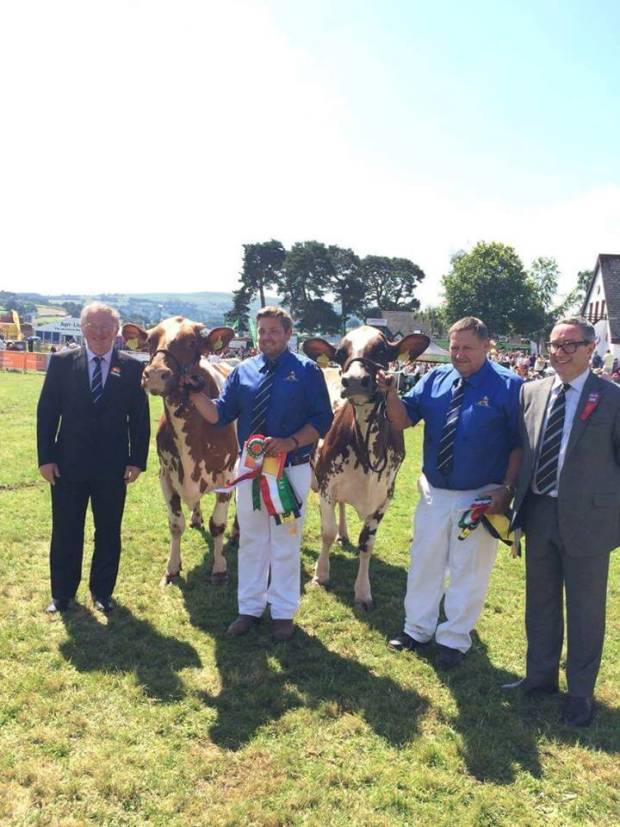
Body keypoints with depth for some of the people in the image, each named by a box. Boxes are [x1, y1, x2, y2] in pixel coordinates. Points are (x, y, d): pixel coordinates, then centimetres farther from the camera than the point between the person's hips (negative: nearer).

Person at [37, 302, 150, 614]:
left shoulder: (132, 368, -2)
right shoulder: (61, 362, -1)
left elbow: (140, 418, 1)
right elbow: (46, 411, 0)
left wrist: (137, 460, -4)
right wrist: (45, 457, -4)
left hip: (113, 468, 0)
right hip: (68, 464, 0)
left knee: (109, 533, 12)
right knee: (65, 533, 12)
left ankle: (102, 592, 29)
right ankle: (62, 593, 29)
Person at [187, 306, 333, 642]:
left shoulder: (307, 371, -5)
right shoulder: (243, 371, 5)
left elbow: (322, 420, -8)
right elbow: (220, 415, 1)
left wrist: (290, 442, -22)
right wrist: (194, 393, -16)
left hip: (292, 469, -3)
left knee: (286, 544, 9)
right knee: (251, 541, 14)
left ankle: (283, 613, 24)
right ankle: (250, 608, 30)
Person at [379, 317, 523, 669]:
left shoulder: (508, 386, -10)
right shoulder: (436, 379, 1)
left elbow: (521, 443, -10)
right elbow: (403, 419, -1)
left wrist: (507, 489, -17)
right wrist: (390, 393, -20)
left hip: (481, 497, -4)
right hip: (435, 492, 4)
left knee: (469, 570, 10)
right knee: (424, 562, 16)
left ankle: (454, 640, 27)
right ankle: (418, 628, 34)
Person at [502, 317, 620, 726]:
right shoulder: (531, 392, 4)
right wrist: (517, 507, 8)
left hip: (586, 518, -4)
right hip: (539, 512, 4)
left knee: (585, 608, 10)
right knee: (540, 601, 18)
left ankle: (580, 692, 28)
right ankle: (540, 674, 38)